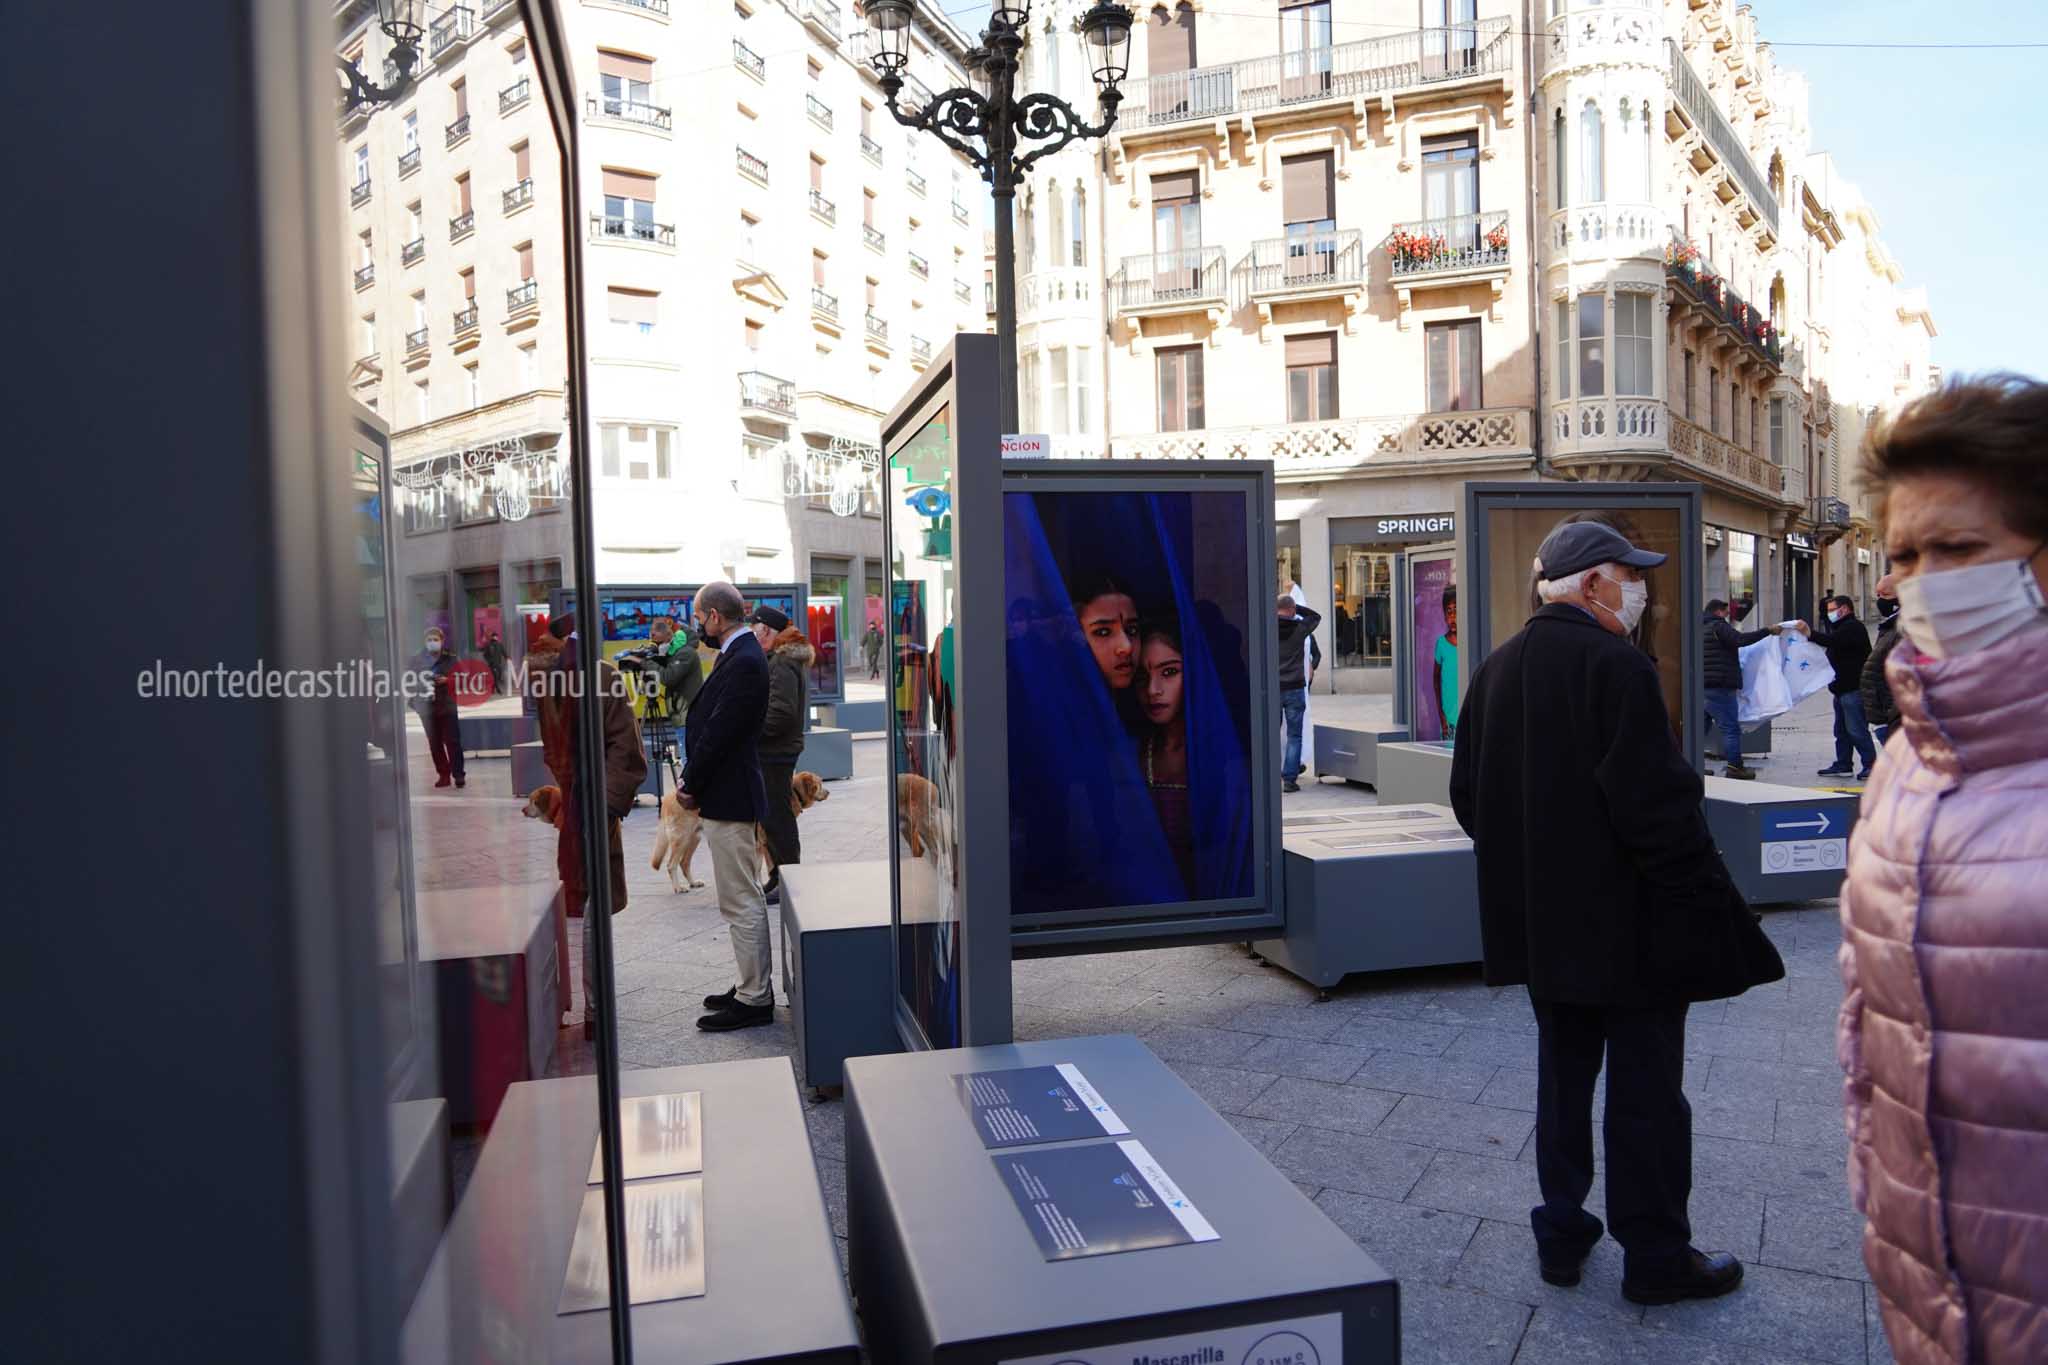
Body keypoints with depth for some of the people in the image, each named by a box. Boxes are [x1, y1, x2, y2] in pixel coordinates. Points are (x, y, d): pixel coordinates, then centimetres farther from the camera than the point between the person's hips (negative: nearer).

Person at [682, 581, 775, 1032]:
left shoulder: (744, 661, -19)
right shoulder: (739, 654, 12)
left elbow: (719, 731, -21)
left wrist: (691, 785, -9)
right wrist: (693, 781, 7)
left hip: (728, 798, -11)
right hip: (725, 795, 11)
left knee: (741, 903, -3)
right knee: (743, 899, 17)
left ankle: (754, 999, 5)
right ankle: (753, 987, 27)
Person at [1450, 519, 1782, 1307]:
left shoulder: (1495, 672, 6)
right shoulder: (1617, 668, -18)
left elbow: (1467, 796, 10)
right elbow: (1656, 805, -22)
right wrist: (1706, 904, -13)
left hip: (1542, 920, 7)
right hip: (1628, 924, -7)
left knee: (1564, 1074, 18)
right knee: (1646, 1087, 7)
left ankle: (1561, 1235, 28)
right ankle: (1656, 1257, 21)